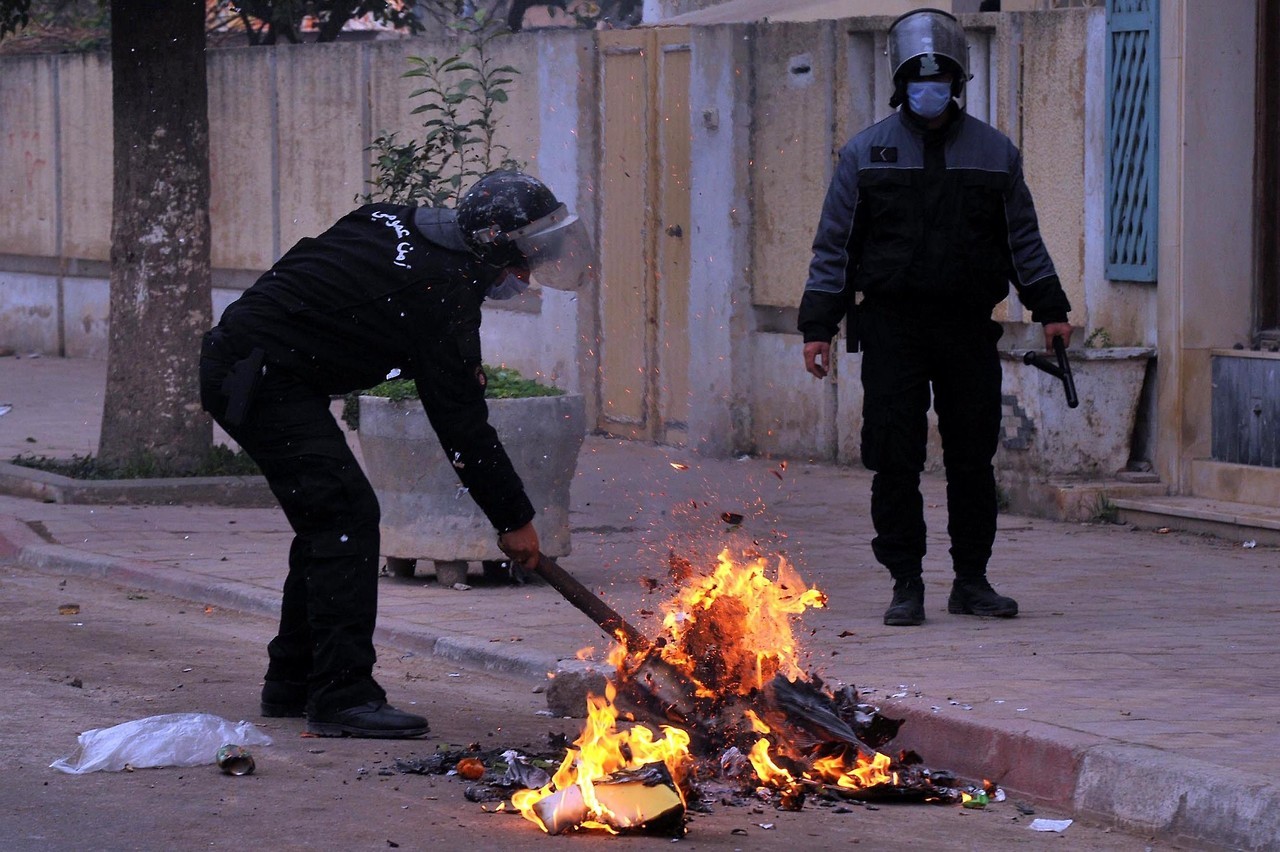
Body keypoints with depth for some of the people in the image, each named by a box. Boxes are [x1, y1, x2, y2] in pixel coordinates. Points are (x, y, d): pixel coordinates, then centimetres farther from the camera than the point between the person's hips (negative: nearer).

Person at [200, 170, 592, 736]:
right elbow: (461, 421, -14)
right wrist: (513, 519, -6)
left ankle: (292, 683, 22)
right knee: (347, 514, -14)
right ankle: (342, 695, -17)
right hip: (266, 380, -10)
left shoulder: (395, 224, 11)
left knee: (330, 519, 15)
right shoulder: (442, 290, -17)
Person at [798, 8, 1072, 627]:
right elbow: (834, 246, 6)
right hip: (891, 327, -1)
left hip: (969, 330, 1)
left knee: (973, 458, 4)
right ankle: (906, 585, 4)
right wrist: (818, 326, 0)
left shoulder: (994, 153, 10)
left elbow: (1023, 240, 14)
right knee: (895, 461, -4)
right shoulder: (867, 152, 6)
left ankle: (972, 580, 15)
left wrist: (1050, 309, 4)